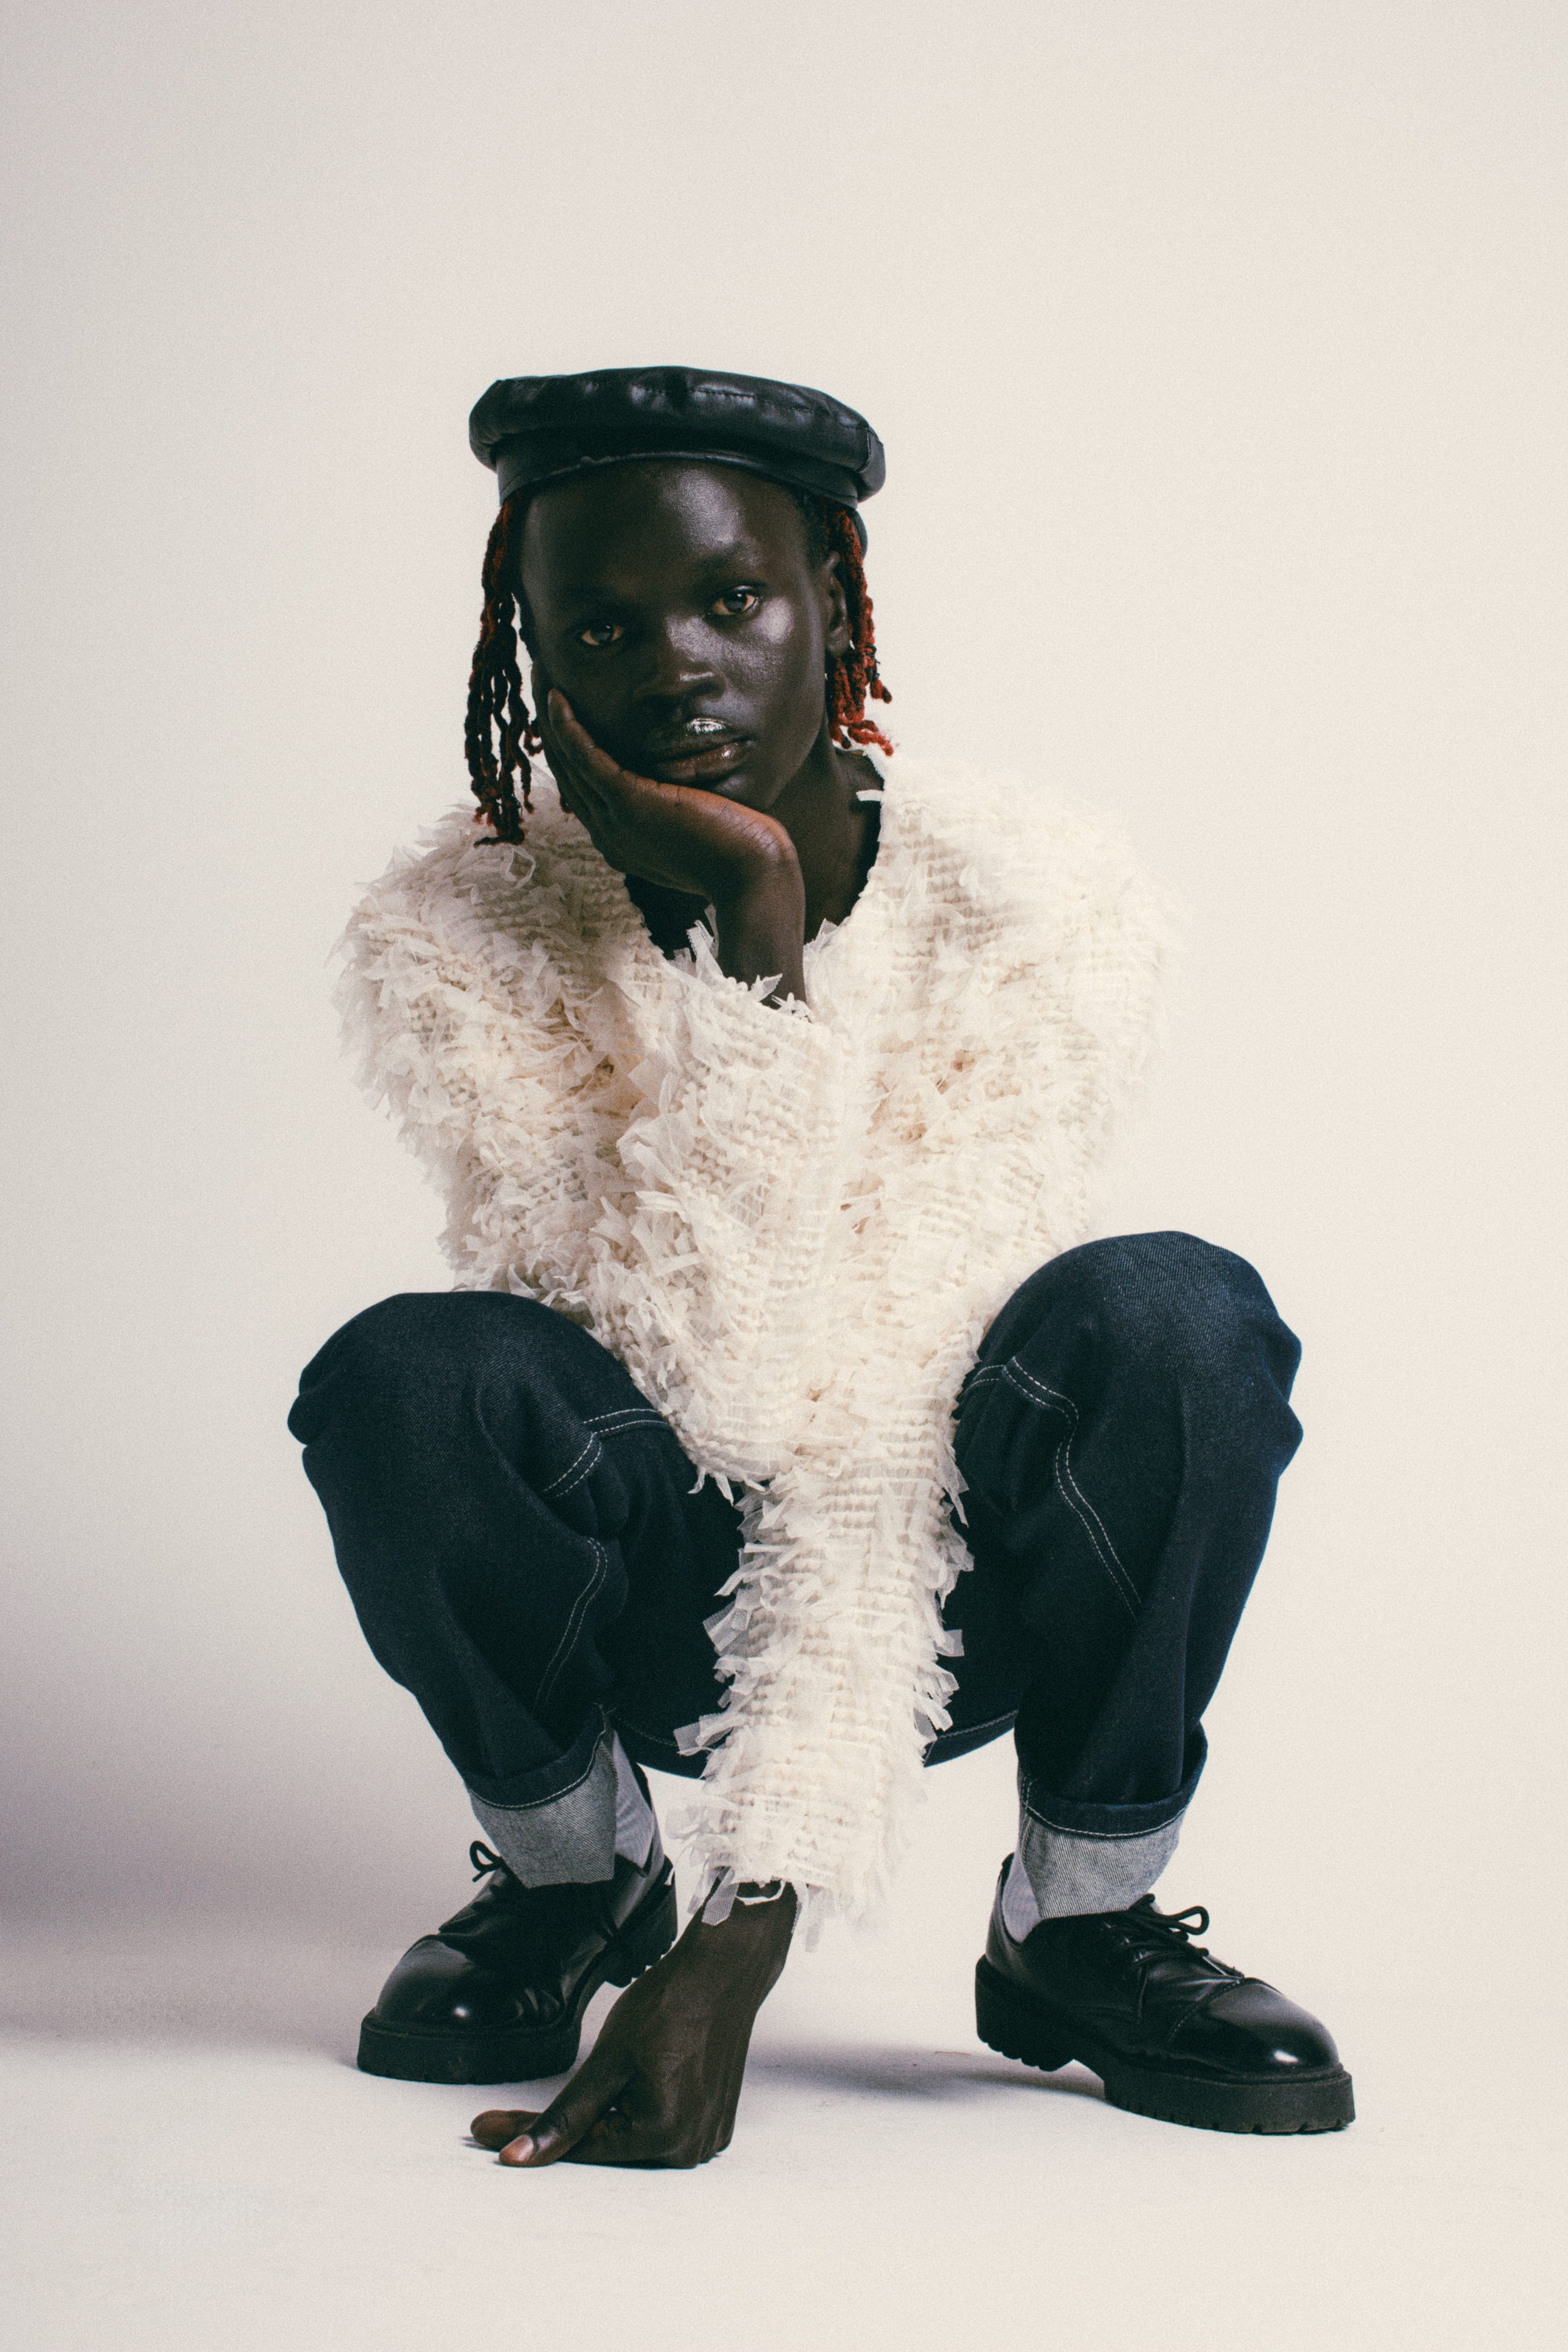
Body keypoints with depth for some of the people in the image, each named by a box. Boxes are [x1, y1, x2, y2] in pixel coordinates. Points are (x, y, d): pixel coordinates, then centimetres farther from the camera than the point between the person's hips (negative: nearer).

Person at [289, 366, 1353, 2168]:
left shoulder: (1032, 903, -20)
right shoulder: (454, 943, -17)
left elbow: (892, 1437, -27)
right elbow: (725, 1374, -25)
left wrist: (749, 1930, -32)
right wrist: (749, 951, -32)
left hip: (953, 1587, 0)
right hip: (658, 1602, 1)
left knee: (1172, 1318, -31)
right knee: (407, 1375, -31)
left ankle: (1081, 1921, -7)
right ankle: (572, 1883, -1)